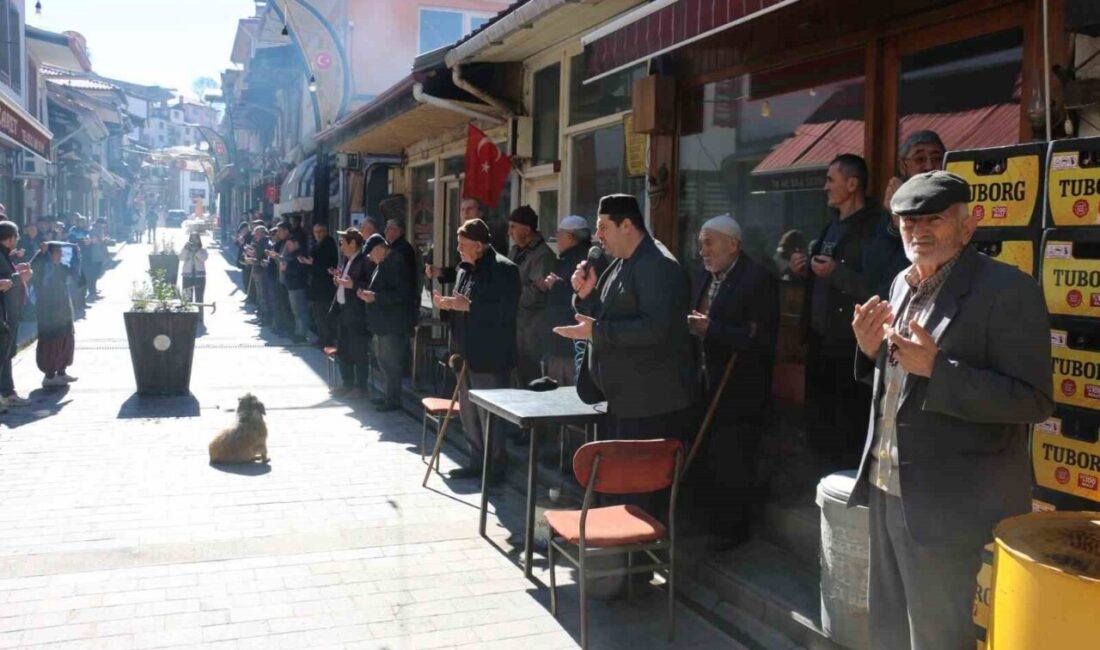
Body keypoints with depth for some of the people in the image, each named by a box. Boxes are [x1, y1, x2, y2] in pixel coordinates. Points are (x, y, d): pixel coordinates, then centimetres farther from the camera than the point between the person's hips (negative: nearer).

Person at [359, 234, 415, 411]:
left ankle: (393, 400, 4)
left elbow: (401, 294, -23)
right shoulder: (384, 263, 13)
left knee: (391, 363, -3)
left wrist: (375, 297, -22)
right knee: (384, 362, 17)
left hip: (393, 325, -10)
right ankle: (388, 395, 27)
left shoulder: (397, 263, -17)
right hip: (383, 323, 10)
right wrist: (368, 293, 6)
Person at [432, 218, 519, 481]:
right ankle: (477, 462, 29)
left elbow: (506, 311, -23)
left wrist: (468, 306, -22)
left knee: (489, 416, -2)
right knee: (468, 412, 16)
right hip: (467, 354, 9)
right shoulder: (465, 269, 14)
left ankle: (496, 468, 10)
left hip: (489, 358, -9)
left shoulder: (503, 269, -13)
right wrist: (447, 304, 4)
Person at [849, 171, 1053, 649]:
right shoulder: (903, 284, 9)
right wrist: (871, 351, -3)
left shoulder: (1006, 289, -15)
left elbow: (1035, 401, -19)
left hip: (945, 501, -7)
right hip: (886, 488, 7)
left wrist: (936, 368, -27)